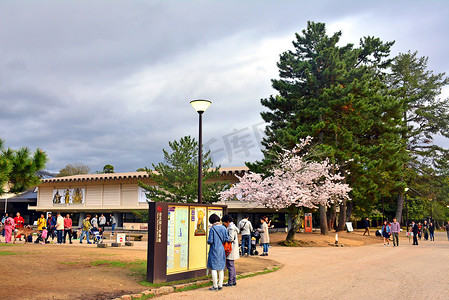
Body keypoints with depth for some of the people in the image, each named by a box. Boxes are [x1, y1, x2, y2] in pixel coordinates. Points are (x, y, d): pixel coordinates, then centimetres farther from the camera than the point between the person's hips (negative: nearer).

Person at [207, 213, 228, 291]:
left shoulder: (212, 229, -13)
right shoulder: (224, 228, 1)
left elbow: (210, 241, -15)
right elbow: (226, 239, 3)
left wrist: (208, 242, 7)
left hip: (214, 250, -5)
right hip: (222, 250, 5)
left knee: (214, 268, 2)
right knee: (221, 268, 12)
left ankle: (215, 286, 4)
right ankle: (220, 285, 17)